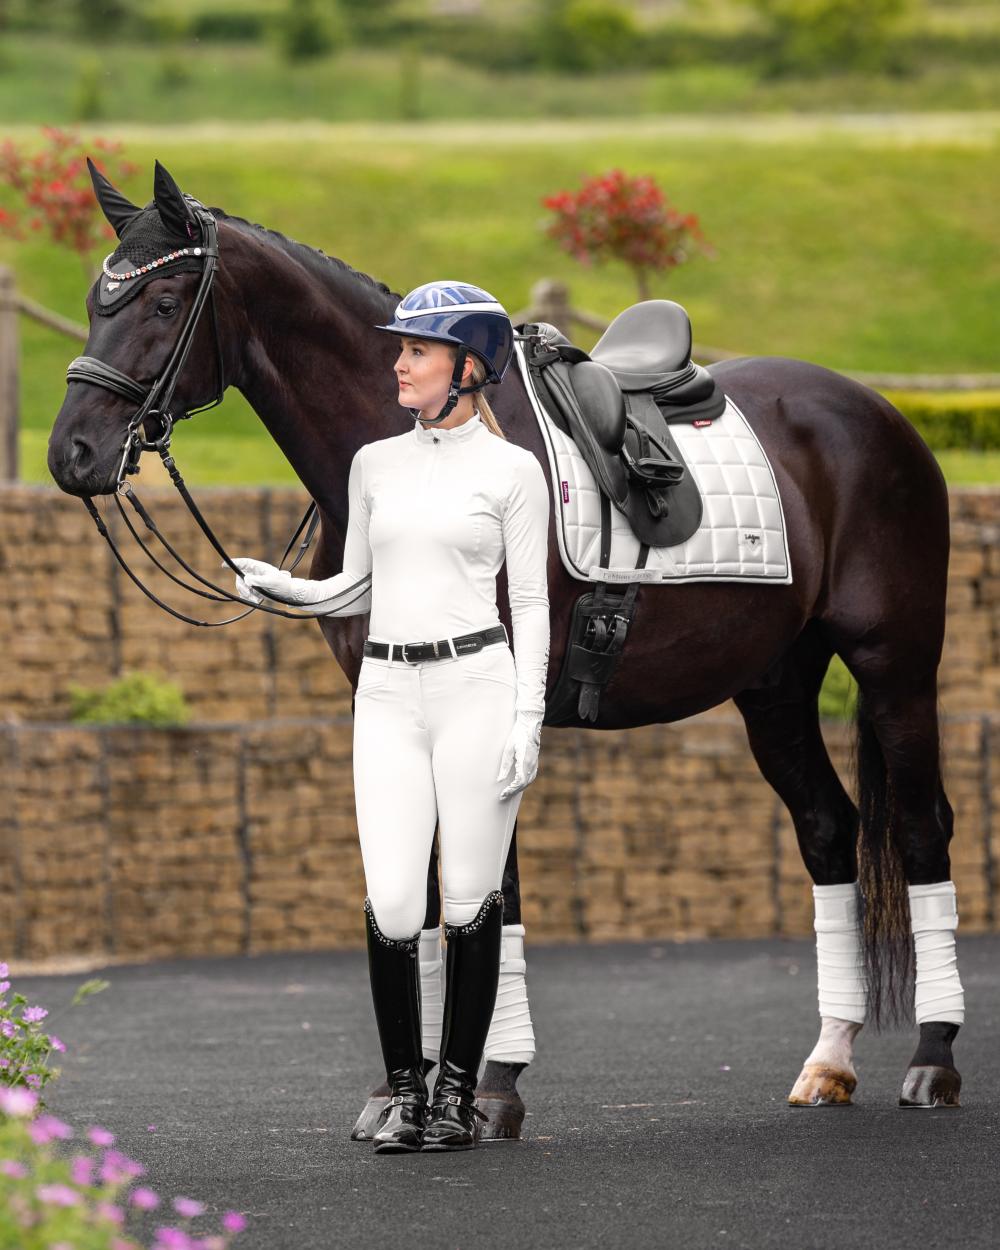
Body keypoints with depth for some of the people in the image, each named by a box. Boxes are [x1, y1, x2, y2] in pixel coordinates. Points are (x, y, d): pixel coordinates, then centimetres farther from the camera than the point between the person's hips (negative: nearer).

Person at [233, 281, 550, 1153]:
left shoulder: (511, 471, 1)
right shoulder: (377, 465, 13)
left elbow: (532, 605, 0)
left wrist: (527, 720, -8)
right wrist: (278, 588, -2)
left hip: (476, 685, -3)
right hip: (388, 691, 3)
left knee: (471, 897, -1)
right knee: (392, 902, -5)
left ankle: (459, 1091, 7)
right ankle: (404, 1091, 5)